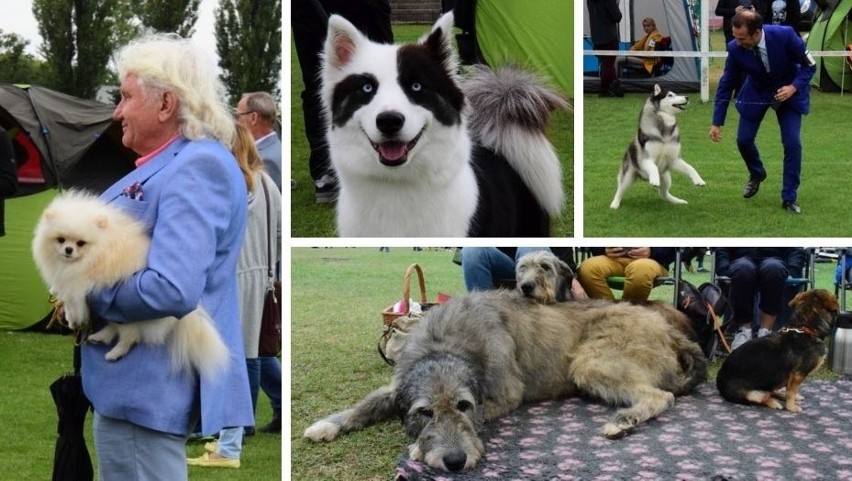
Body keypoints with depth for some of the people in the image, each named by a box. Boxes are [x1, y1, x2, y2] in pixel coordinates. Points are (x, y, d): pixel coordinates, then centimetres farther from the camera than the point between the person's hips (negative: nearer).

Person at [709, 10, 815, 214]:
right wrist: (717, 122, -12)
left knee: (792, 143, -12)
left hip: (789, 90, -2)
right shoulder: (735, 49, -24)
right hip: (756, 92, 2)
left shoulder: (785, 35, -31)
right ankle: (756, 174, 32)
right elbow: (726, 84, -12)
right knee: (743, 140, -2)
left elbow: (809, 65, -15)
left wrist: (794, 87, -32)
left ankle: (790, 198, 3)